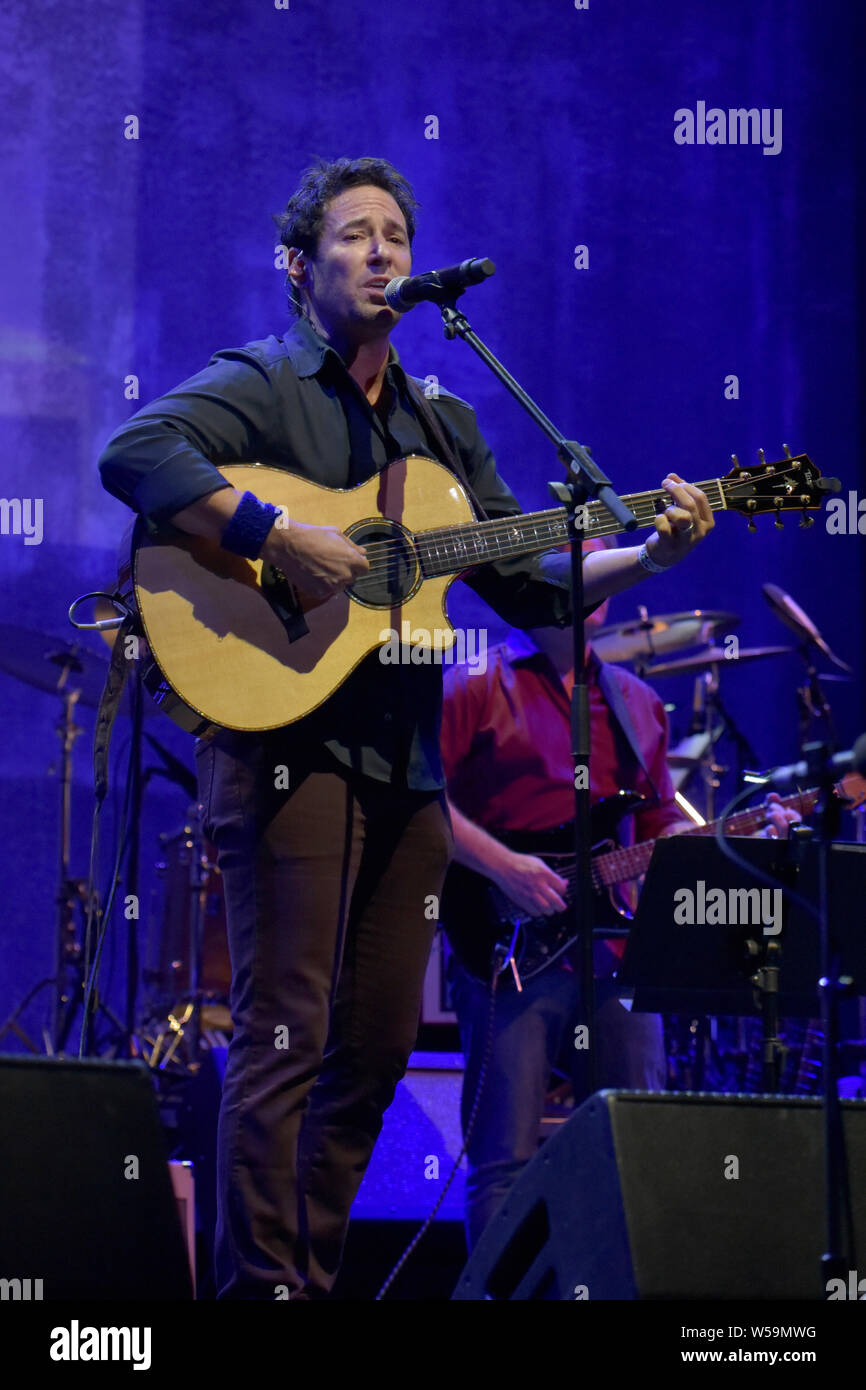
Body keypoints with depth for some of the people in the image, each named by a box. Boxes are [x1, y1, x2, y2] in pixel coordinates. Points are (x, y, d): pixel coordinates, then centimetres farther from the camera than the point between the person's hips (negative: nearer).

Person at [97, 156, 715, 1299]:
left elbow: (532, 585, 19)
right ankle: (263, 1286, -11)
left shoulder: (446, 426, 20)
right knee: (285, 1032, -12)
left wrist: (648, 557, 3)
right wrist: (280, 539, -26)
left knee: (380, 1043, 8)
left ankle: (316, 1272, 17)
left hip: (406, 763, 7)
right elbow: (137, 453, -20)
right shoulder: (261, 385, 0)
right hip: (287, 743, -7)